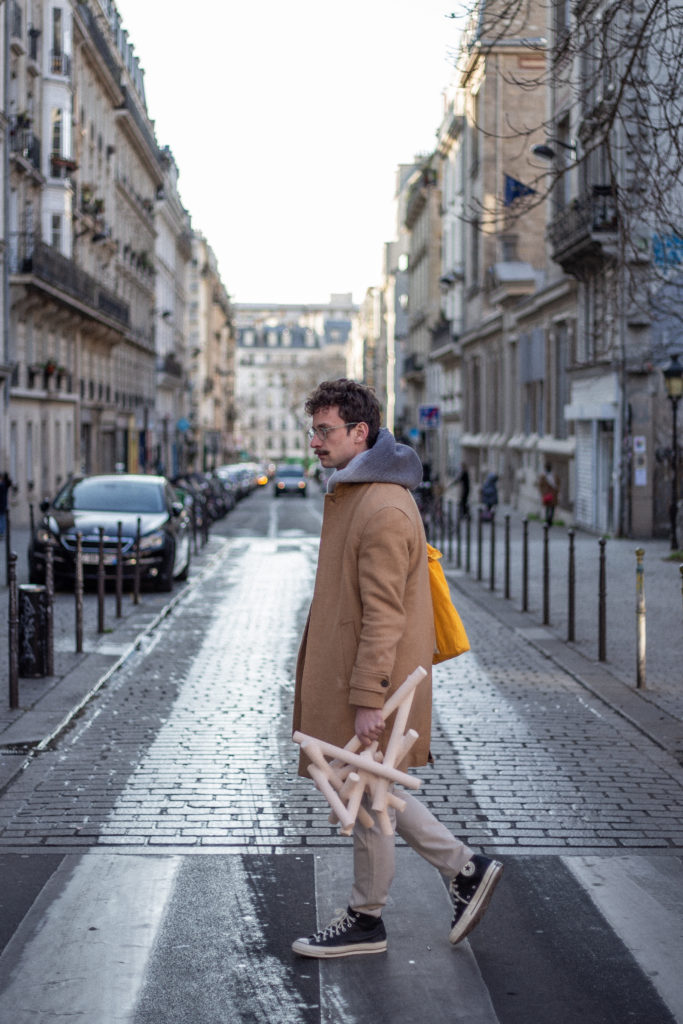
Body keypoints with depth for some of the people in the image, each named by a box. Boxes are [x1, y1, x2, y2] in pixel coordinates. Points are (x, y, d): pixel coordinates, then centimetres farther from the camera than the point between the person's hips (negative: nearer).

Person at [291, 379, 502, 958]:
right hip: (344, 669, 10)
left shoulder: (384, 509, -21)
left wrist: (367, 700, -23)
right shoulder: (351, 492, 12)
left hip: (371, 678, -10)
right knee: (367, 791, 16)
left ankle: (366, 921, 18)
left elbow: (384, 615, -23)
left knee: (366, 795, 3)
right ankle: (465, 869, 25)